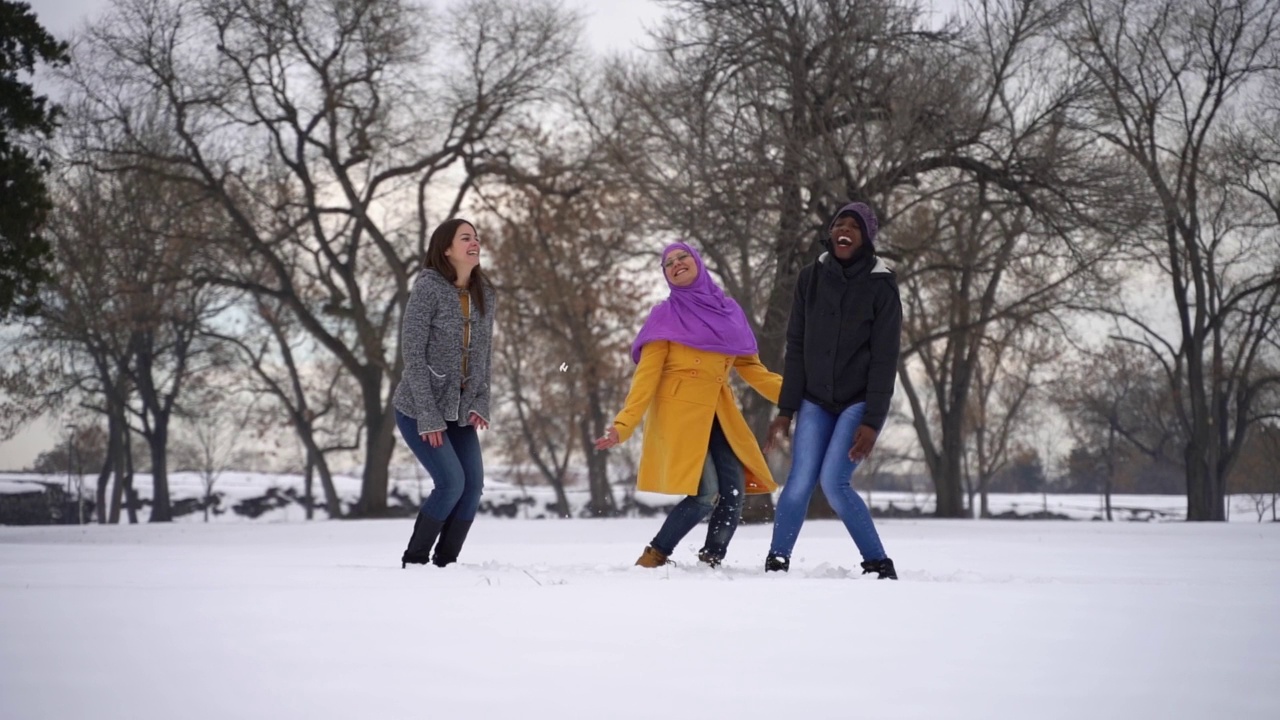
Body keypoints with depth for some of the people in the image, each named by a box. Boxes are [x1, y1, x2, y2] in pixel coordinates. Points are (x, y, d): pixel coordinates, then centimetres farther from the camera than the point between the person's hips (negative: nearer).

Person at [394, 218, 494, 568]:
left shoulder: (483, 293, 4)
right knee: (452, 481, -14)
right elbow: (413, 353, -17)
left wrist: (480, 404, -3)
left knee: (473, 485, -3)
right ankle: (414, 560, 1)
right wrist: (428, 416, -19)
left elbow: (483, 353, 10)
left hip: (460, 410, 6)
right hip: (419, 408, -6)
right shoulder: (428, 288, -15)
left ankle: (445, 563, 8)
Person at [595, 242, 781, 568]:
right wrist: (624, 423, -14)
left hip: (719, 414, 5)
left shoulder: (728, 311, 15)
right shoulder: (666, 315, 2)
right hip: (680, 412, -5)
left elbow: (751, 367, 17)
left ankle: (711, 561, 9)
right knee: (705, 495, -17)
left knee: (734, 492, -8)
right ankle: (654, 556, 0)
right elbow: (647, 374, -3)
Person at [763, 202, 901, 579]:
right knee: (799, 484, -8)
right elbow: (796, 348, 6)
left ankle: (878, 563, -4)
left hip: (860, 401, -3)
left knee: (834, 482, -16)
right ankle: (777, 562, 4)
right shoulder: (810, 279, 4)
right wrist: (786, 409, 2)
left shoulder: (881, 286, -6)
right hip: (816, 401, 3)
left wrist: (872, 422, -16)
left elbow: (884, 360, -9)